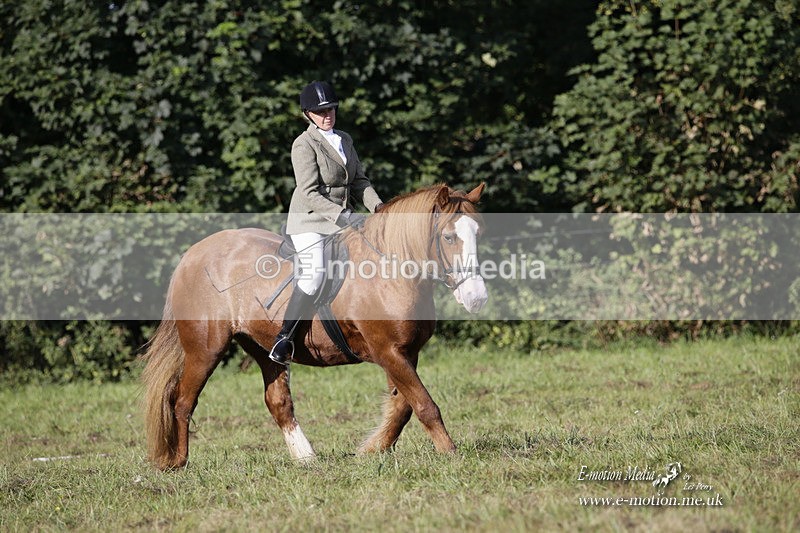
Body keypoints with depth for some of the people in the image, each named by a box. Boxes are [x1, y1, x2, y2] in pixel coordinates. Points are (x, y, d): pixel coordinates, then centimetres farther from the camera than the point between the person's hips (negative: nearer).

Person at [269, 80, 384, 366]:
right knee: (314, 274, -25)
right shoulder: (304, 144, -10)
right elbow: (309, 193, -17)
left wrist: (377, 206, -2)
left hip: (342, 218, 8)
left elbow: (359, 181, 17)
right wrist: (343, 216, -25)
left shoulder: (344, 140, 13)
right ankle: (283, 339, -19)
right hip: (310, 219, -8)